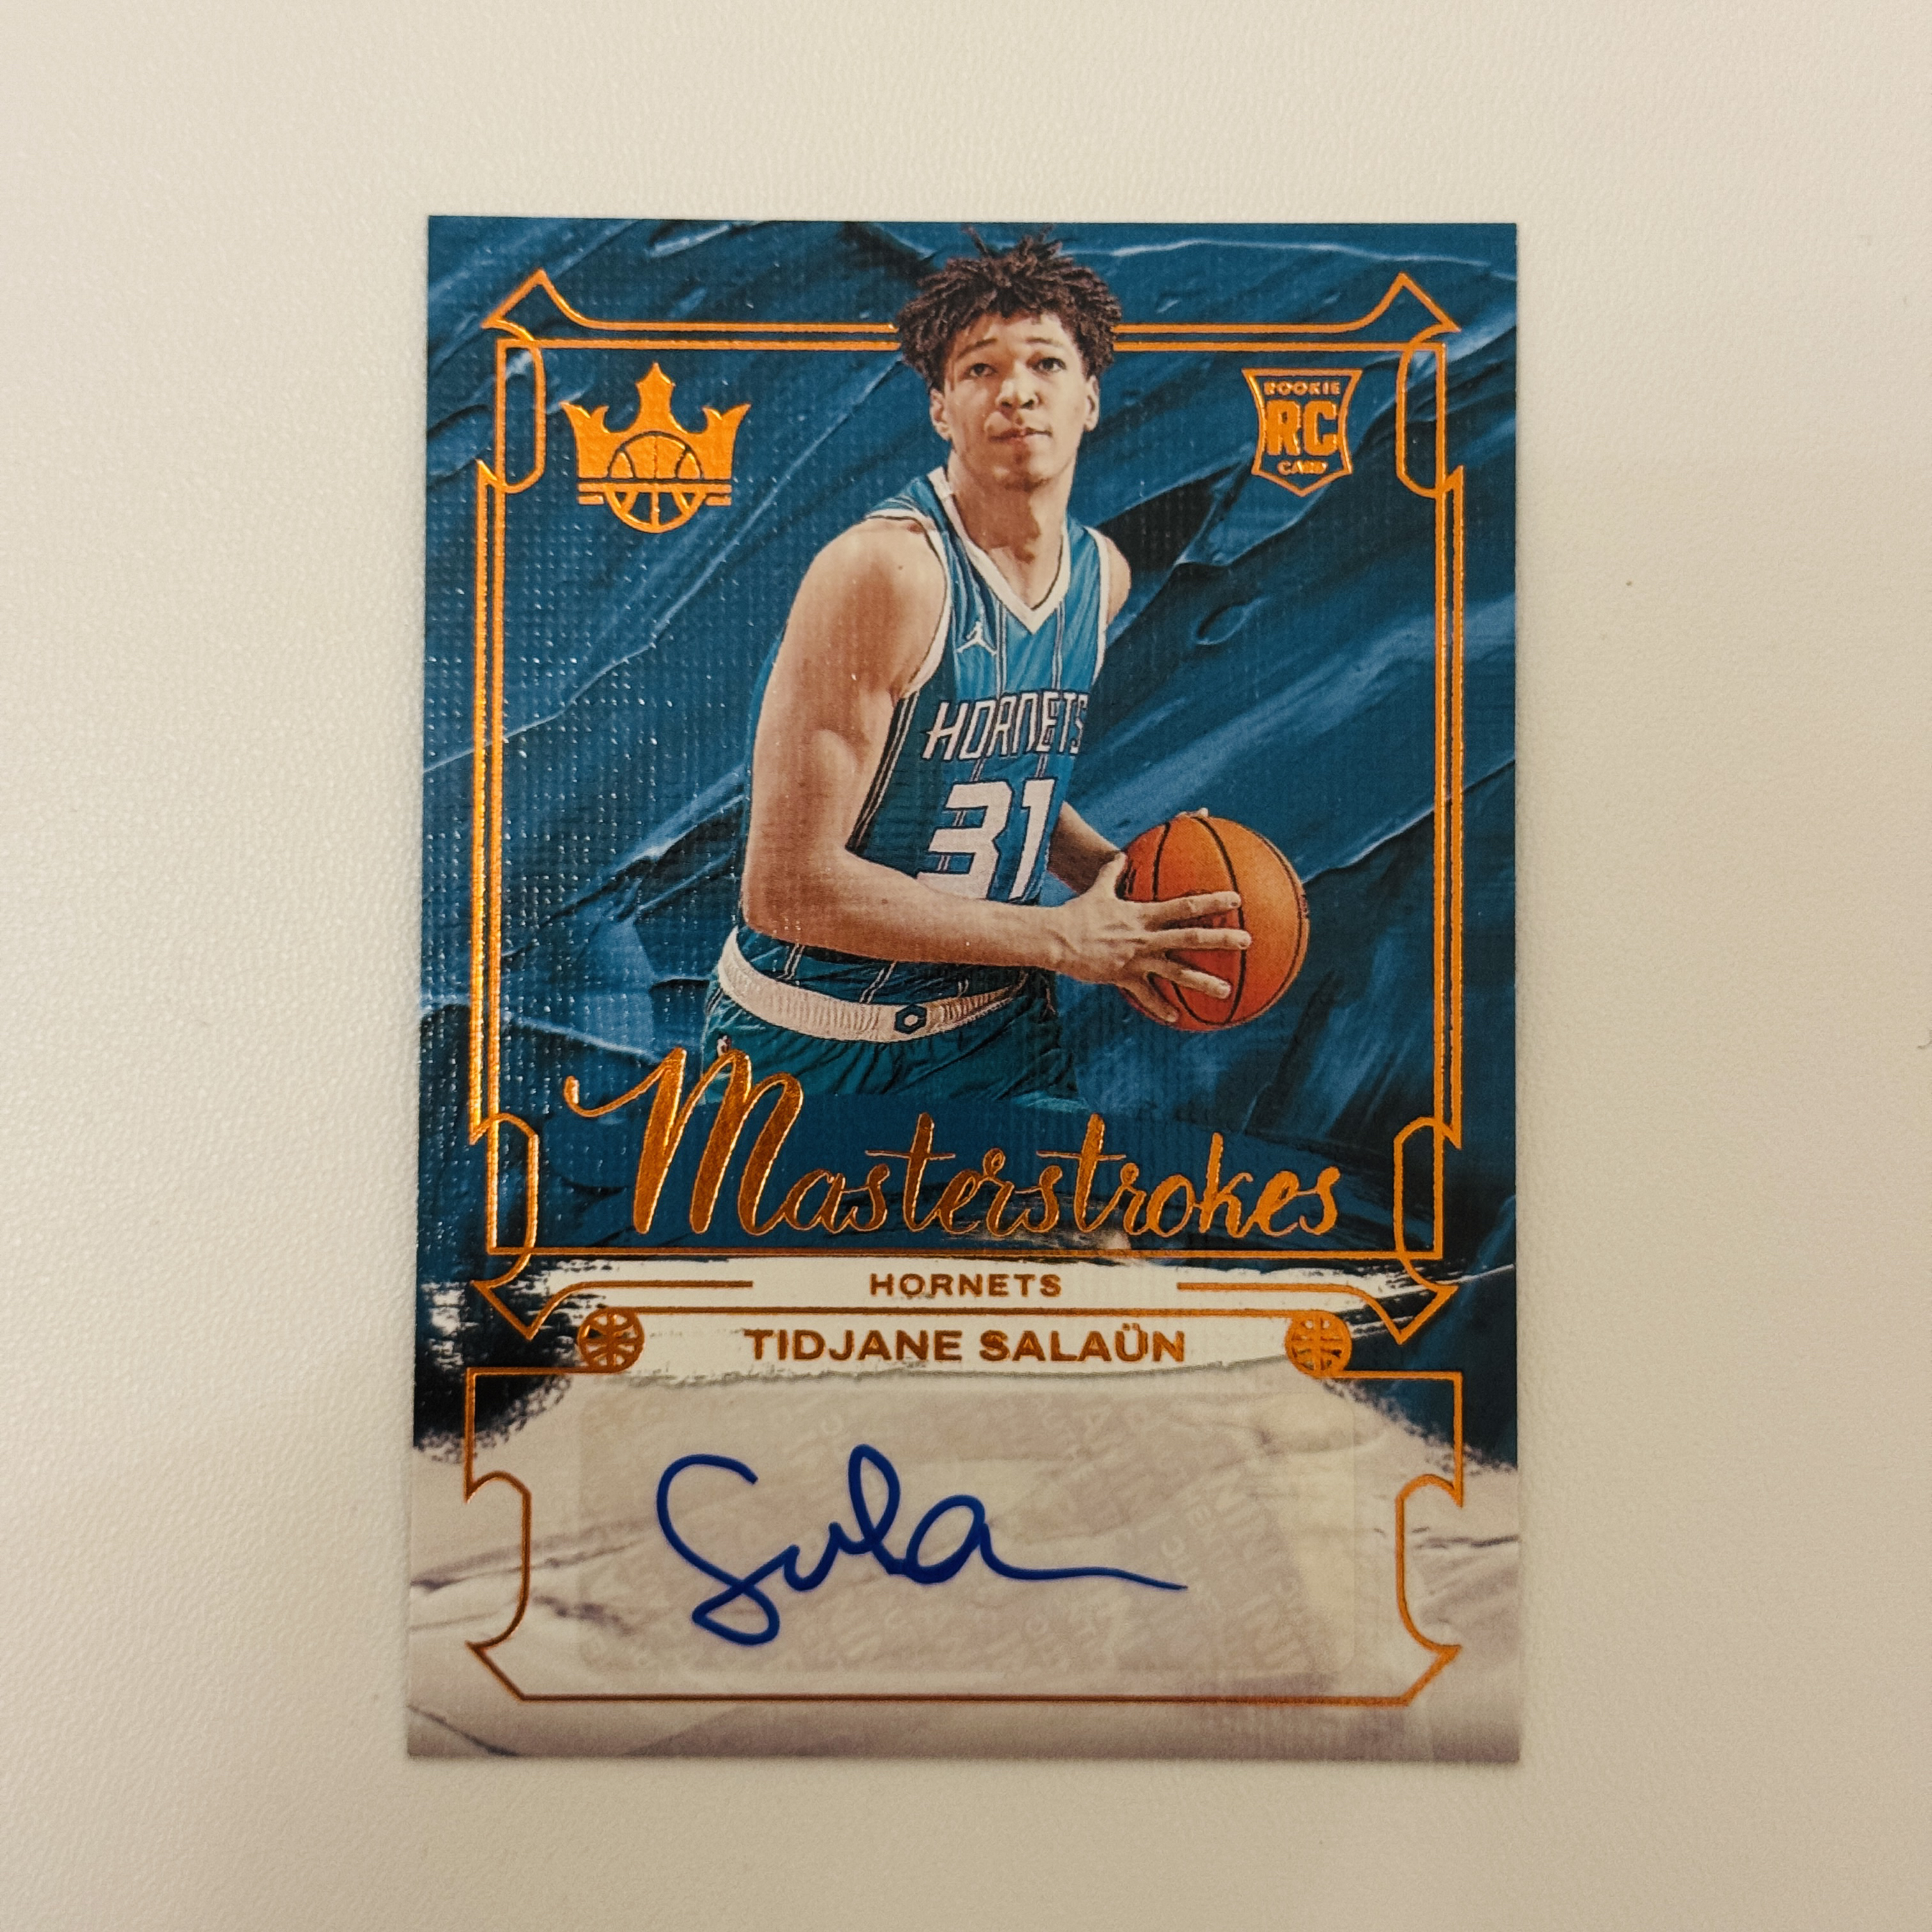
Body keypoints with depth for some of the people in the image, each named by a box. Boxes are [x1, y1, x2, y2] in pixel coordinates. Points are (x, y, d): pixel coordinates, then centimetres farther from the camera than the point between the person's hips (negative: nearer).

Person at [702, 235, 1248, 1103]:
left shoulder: (1104, 572, 1)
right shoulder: (888, 568, -22)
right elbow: (785, 884, -25)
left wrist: (1122, 879, -1)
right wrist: (1064, 939, -22)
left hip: (999, 1026, 6)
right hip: (809, 1045, -5)